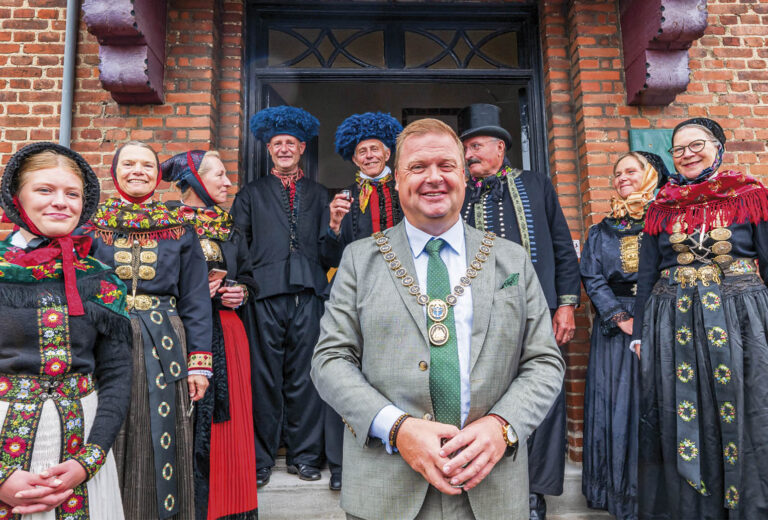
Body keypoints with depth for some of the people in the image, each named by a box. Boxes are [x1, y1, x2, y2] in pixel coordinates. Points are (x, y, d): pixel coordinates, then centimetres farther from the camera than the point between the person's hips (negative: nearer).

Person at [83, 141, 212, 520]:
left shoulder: (179, 230, 6)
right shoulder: (92, 226, 7)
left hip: (164, 348, 0)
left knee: (161, 445, 6)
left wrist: (199, 363, -3)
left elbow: (195, 300, 3)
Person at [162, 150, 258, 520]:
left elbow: (245, 276, 23)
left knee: (228, 418, 7)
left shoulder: (228, 227, 14)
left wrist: (240, 292, 2)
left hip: (226, 333, 5)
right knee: (189, 422, -2)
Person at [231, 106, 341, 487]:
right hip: (264, 296, 0)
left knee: (305, 377, 3)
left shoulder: (319, 195, 19)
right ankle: (260, 458, 15)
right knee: (264, 379, 1)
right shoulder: (251, 194, 17)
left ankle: (304, 456, 16)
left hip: (308, 295, 1)